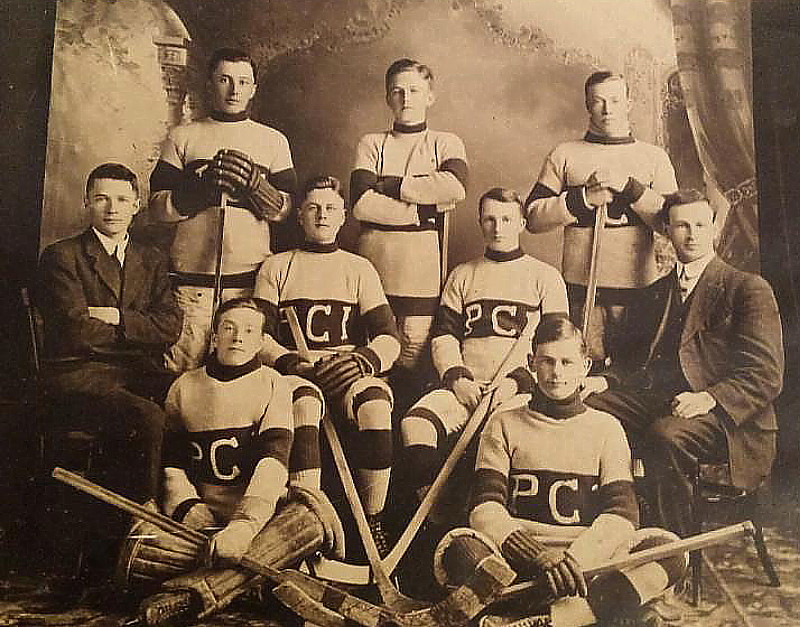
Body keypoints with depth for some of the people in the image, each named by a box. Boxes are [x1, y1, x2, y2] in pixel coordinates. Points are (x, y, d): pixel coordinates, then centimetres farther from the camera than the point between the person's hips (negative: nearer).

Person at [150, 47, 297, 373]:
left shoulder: (273, 141, 13)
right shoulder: (182, 137, 11)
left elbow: (281, 210, 7)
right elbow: (158, 208, 4)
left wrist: (253, 184, -12)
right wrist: (206, 185, -11)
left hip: (251, 278, 1)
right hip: (191, 278, 0)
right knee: (183, 373, 0)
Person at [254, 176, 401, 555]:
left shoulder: (359, 269, 17)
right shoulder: (276, 267, 18)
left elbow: (389, 340, 6)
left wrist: (363, 360, -16)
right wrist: (291, 362, -14)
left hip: (349, 371, 1)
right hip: (292, 372, 0)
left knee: (374, 402, -36)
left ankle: (374, 524, -24)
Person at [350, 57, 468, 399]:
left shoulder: (446, 143, 12)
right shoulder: (372, 144, 13)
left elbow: (455, 188, -12)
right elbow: (361, 203, -4)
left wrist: (390, 185, -7)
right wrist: (423, 210, -6)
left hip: (423, 269, -1)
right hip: (375, 266, 1)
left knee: (414, 356, -4)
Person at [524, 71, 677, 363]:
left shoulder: (654, 157, 13)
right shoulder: (564, 155, 11)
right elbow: (533, 218, 4)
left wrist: (630, 188, -8)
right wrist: (583, 198, -7)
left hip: (639, 287, 1)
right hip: (581, 287, -1)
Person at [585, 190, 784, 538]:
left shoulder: (748, 288, 6)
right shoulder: (656, 293, 24)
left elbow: (766, 375, -4)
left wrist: (710, 398, -22)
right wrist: (605, 381, 1)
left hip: (723, 416, -5)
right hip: (651, 401, 5)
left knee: (666, 434, -37)